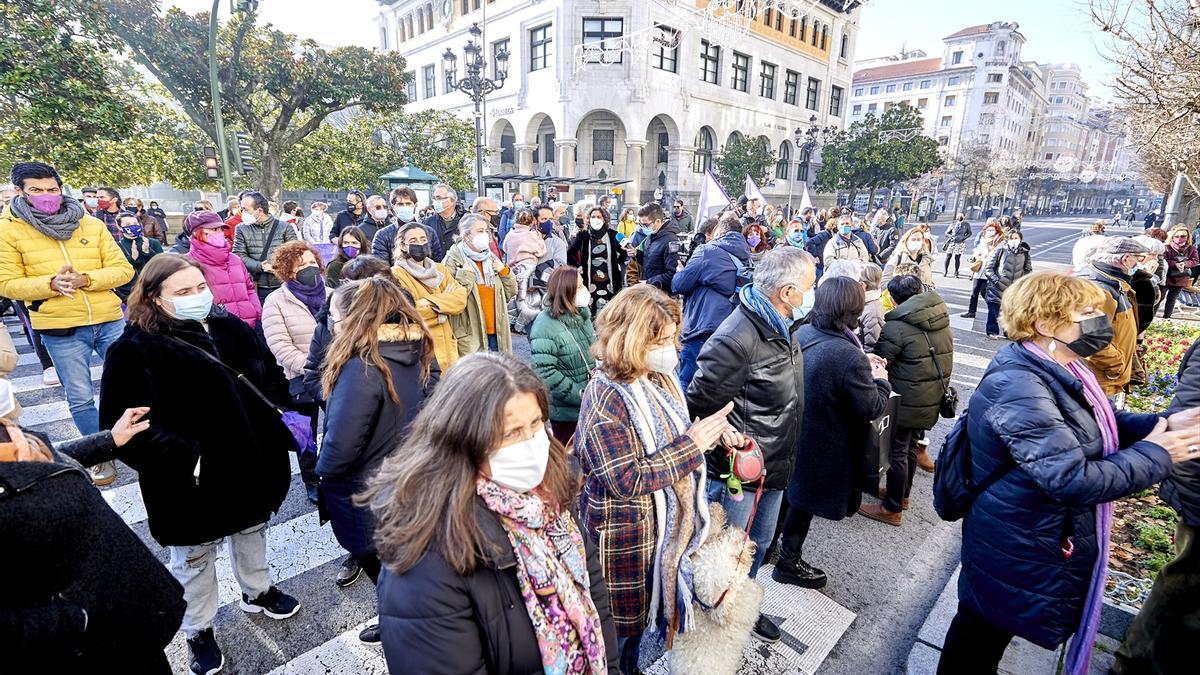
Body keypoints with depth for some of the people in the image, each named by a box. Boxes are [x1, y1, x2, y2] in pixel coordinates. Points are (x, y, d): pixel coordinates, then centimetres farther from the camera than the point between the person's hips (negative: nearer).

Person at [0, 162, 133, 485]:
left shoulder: (91, 224, 3)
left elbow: (123, 269, -1)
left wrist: (86, 279, -18)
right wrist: (50, 283, -20)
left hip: (110, 320, 1)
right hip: (60, 329, -1)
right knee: (80, 398, 7)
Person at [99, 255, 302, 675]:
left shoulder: (228, 327, -2)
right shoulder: (135, 351, -18)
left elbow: (268, 372, 13)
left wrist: (270, 410, 4)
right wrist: (182, 456, -27)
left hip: (249, 462, 5)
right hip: (191, 478, -5)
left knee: (252, 530, 26)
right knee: (194, 558, 16)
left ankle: (257, 592, 50)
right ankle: (199, 631, 39)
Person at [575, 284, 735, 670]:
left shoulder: (657, 377, -1)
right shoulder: (605, 397, -27)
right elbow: (626, 481, -28)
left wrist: (711, 432, -7)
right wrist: (693, 444, -26)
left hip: (664, 520, 8)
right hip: (624, 533, -8)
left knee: (643, 606, 26)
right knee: (622, 617, 15)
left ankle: (631, 666, 49)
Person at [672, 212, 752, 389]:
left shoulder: (708, 252, -9)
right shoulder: (746, 257, 11)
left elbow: (678, 285, -8)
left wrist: (680, 272, 15)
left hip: (702, 331, -7)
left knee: (687, 384, 1)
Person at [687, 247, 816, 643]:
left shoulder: (783, 327, 2)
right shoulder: (738, 338, -30)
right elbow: (701, 403, -27)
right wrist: (732, 446, -19)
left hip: (774, 467, 9)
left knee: (758, 544, 27)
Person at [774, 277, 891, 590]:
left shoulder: (801, 333, -9)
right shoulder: (849, 358, -31)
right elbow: (872, 409, -18)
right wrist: (880, 380, -1)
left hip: (789, 432, 7)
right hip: (820, 449, -6)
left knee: (789, 489, 25)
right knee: (804, 500, 14)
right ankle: (789, 561, 36)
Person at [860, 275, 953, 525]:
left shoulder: (896, 327, -21)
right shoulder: (942, 319, 4)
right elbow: (945, 359, 13)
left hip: (906, 402, -8)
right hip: (932, 399, 8)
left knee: (897, 452, 6)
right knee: (911, 446, 22)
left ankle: (892, 508, 18)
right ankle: (902, 494, 40)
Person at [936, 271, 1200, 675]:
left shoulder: (1056, 371, 1)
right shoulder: (1017, 388, -32)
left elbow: (1099, 427, 12)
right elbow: (1074, 480, -32)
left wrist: (1163, 425, -6)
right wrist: (1156, 455, -19)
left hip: (1043, 537, 10)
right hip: (1016, 549, -10)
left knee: (992, 625, 29)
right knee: (984, 628, 14)